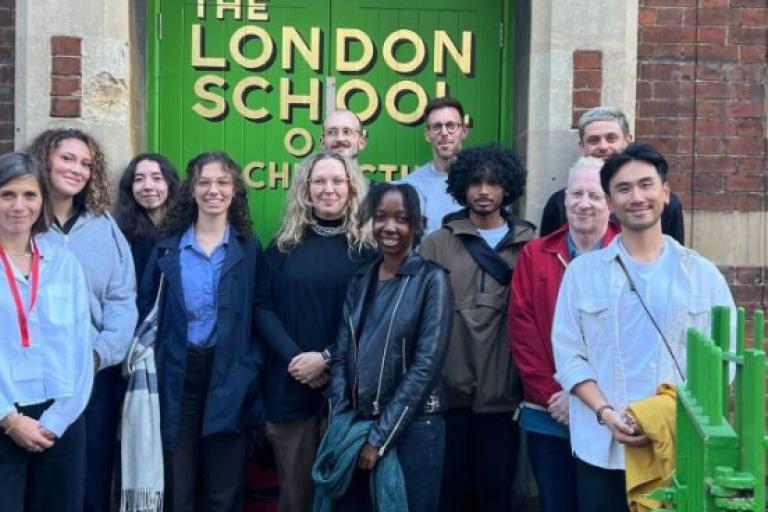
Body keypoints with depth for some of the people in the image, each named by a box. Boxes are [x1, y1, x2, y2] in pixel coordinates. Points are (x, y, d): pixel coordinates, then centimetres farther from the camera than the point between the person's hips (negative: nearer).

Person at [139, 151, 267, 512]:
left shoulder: (249, 249, 4)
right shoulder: (167, 246, 6)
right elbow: (146, 308, 7)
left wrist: (252, 369, -11)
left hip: (229, 376, -1)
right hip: (178, 375, 1)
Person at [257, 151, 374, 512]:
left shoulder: (367, 246, 2)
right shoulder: (285, 244, 8)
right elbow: (263, 306, 1)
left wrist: (327, 358, -14)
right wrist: (294, 356, -13)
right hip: (290, 383, 2)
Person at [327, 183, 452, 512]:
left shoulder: (431, 280, -8)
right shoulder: (360, 281, 8)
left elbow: (426, 365, -13)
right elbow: (342, 356, 6)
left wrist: (381, 436, -14)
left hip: (412, 428, -4)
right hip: (356, 425, 5)